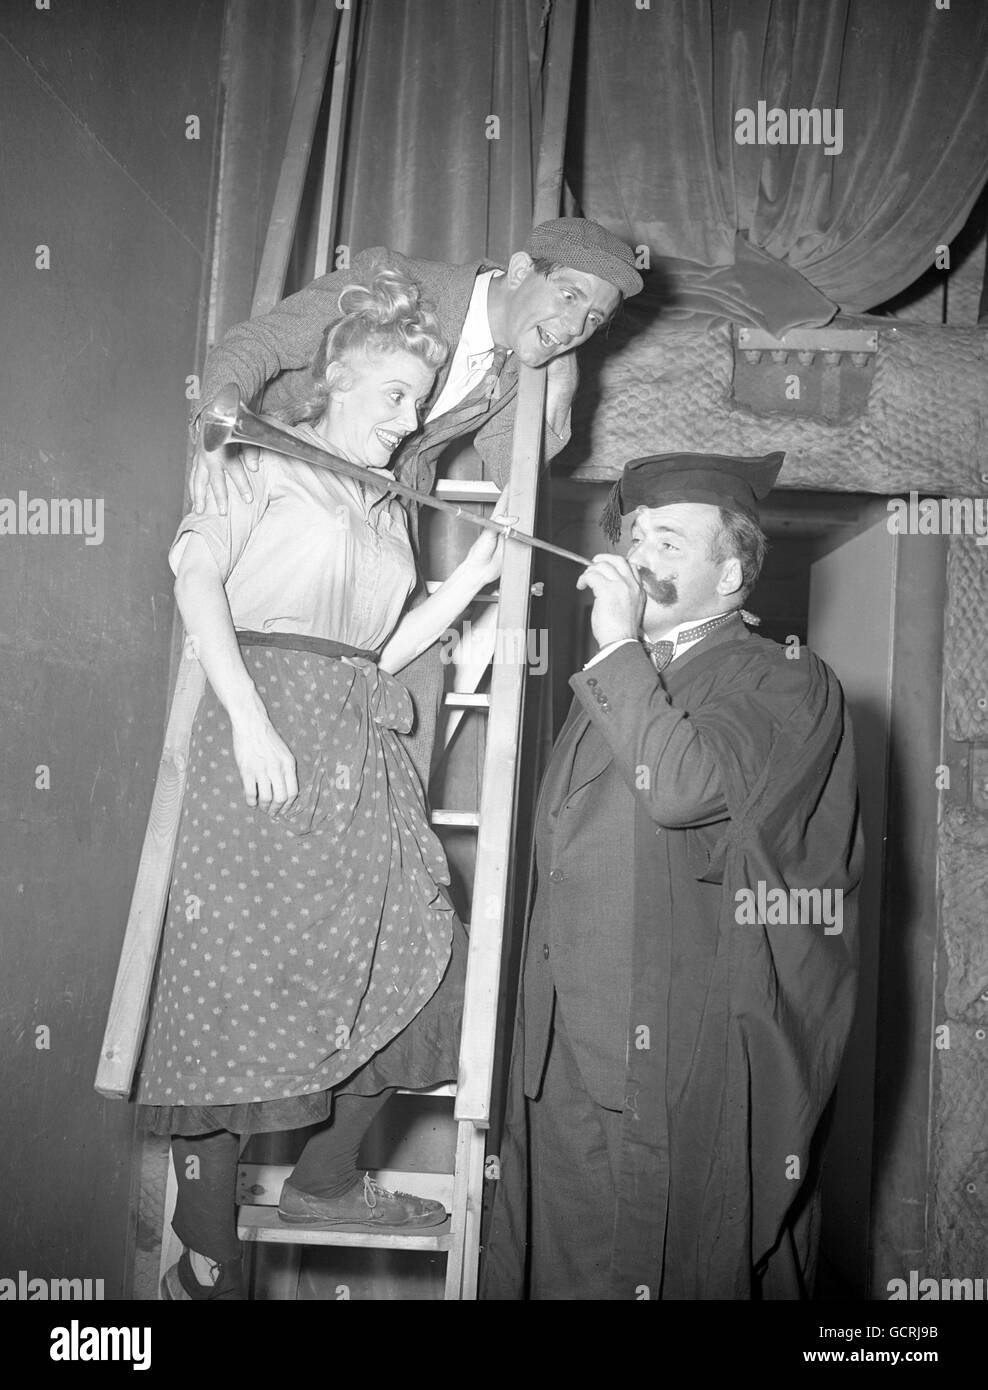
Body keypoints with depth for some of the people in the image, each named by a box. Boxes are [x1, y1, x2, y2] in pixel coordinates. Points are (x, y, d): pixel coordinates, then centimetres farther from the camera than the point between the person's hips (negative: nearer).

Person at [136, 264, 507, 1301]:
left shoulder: (389, 511, 23)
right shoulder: (266, 463, 4)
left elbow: (380, 650, 17)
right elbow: (196, 576, -9)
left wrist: (472, 575, 8)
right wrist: (248, 716, -19)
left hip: (362, 751, 7)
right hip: (266, 730, -7)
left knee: (412, 960, 4)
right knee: (236, 980, -6)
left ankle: (327, 1179, 24)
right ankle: (205, 1263, 5)